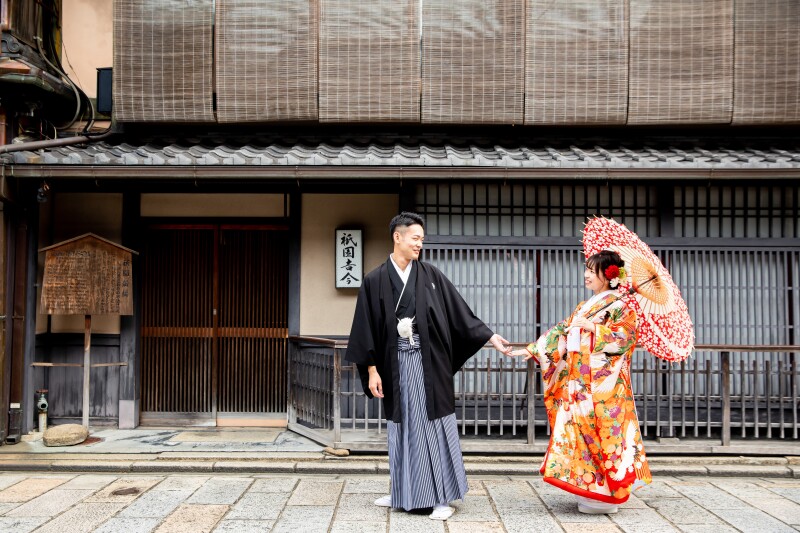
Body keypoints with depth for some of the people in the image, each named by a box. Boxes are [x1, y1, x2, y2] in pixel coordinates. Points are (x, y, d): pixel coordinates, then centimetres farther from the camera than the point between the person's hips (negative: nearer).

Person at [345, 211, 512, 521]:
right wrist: (371, 370, -2)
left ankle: (442, 496, 12)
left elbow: (460, 313, 3)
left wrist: (490, 337, -1)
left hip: (429, 361, 0)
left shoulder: (430, 275, 3)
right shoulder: (375, 281, 0)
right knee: (402, 428, 11)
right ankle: (405, 493, 26)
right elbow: (367, 328, 1)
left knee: (434, 425, 2)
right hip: (396, 363, 1)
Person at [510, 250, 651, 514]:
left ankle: (606, 495, 4)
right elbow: (561, 334, 15)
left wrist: (590, 326, -14)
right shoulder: (582, 307, 19)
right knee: (579, 429, 6)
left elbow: (625, 336, -16)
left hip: (604, 383, -7)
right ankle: (589, 490, 14)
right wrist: (532, 350, 7)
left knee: (603, 431, -6)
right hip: (579, 382, 7)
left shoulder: (619, 307, -2)